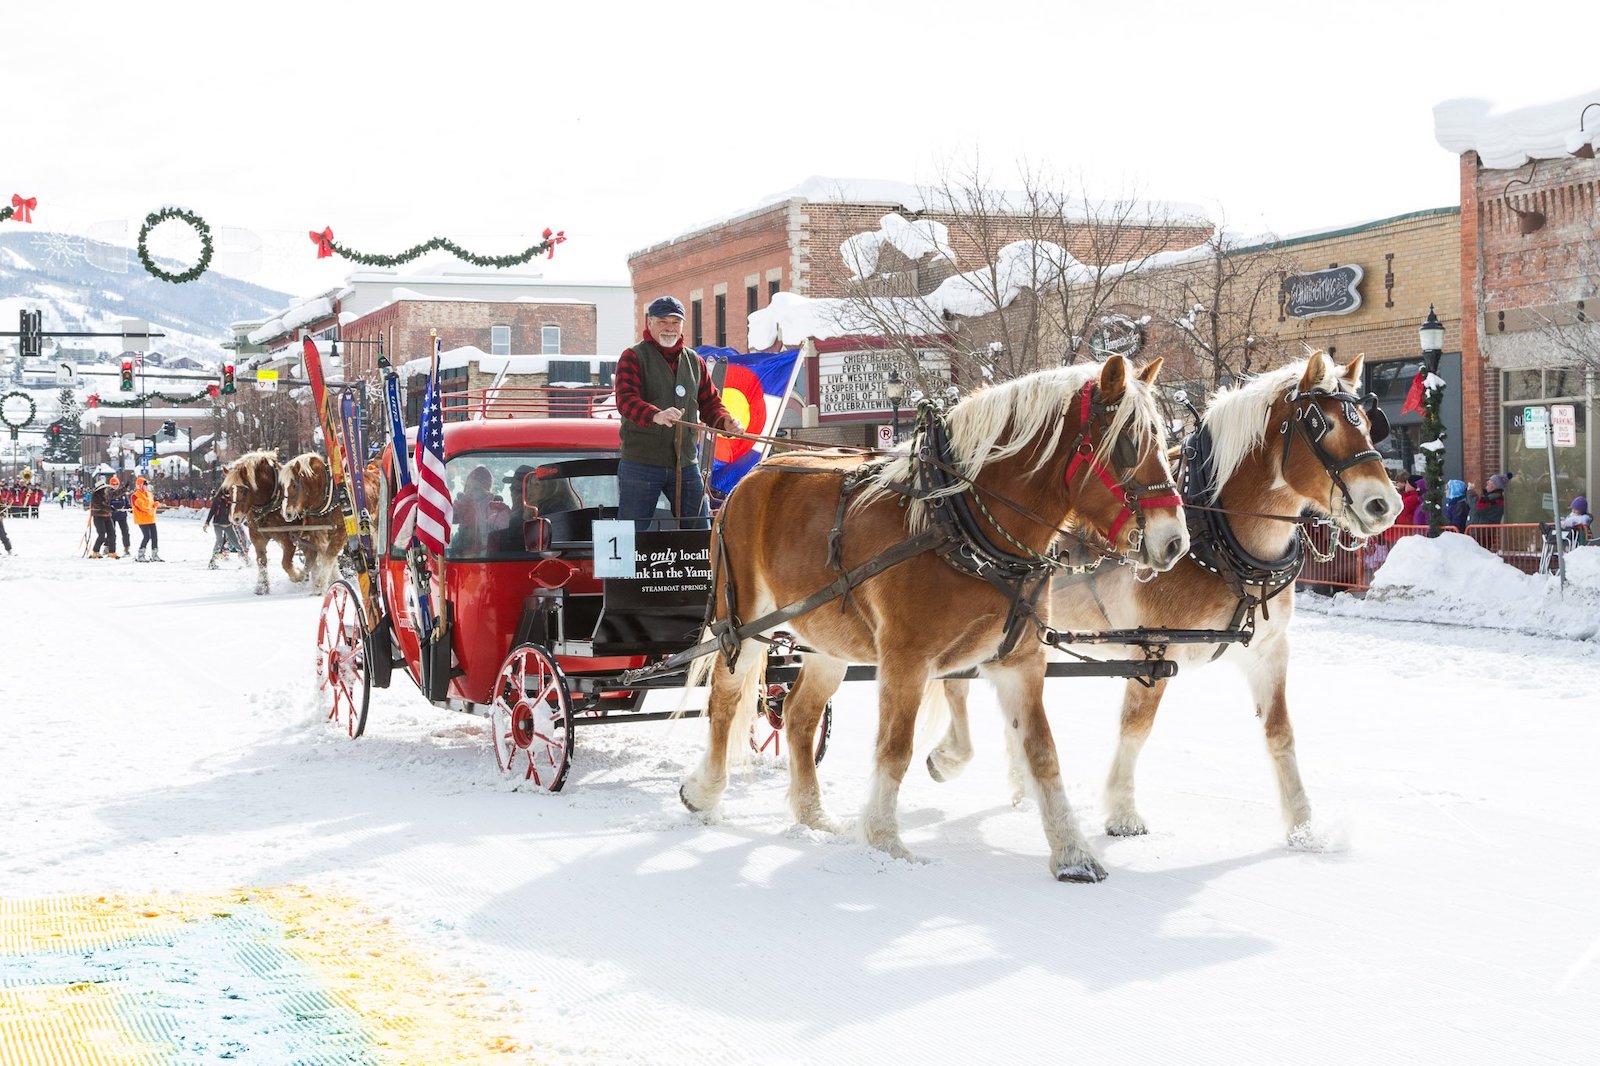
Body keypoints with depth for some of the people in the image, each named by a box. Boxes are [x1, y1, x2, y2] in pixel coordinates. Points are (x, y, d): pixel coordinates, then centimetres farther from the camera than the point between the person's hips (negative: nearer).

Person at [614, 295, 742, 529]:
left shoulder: (694, 361, 15)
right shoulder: (633, 357, -3)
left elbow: (710, 404, 15)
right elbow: (626, 400, -18)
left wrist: (725, 422, -9)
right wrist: (656, 415, -39)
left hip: (686, 464, 5)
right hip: (641, 464, -5)